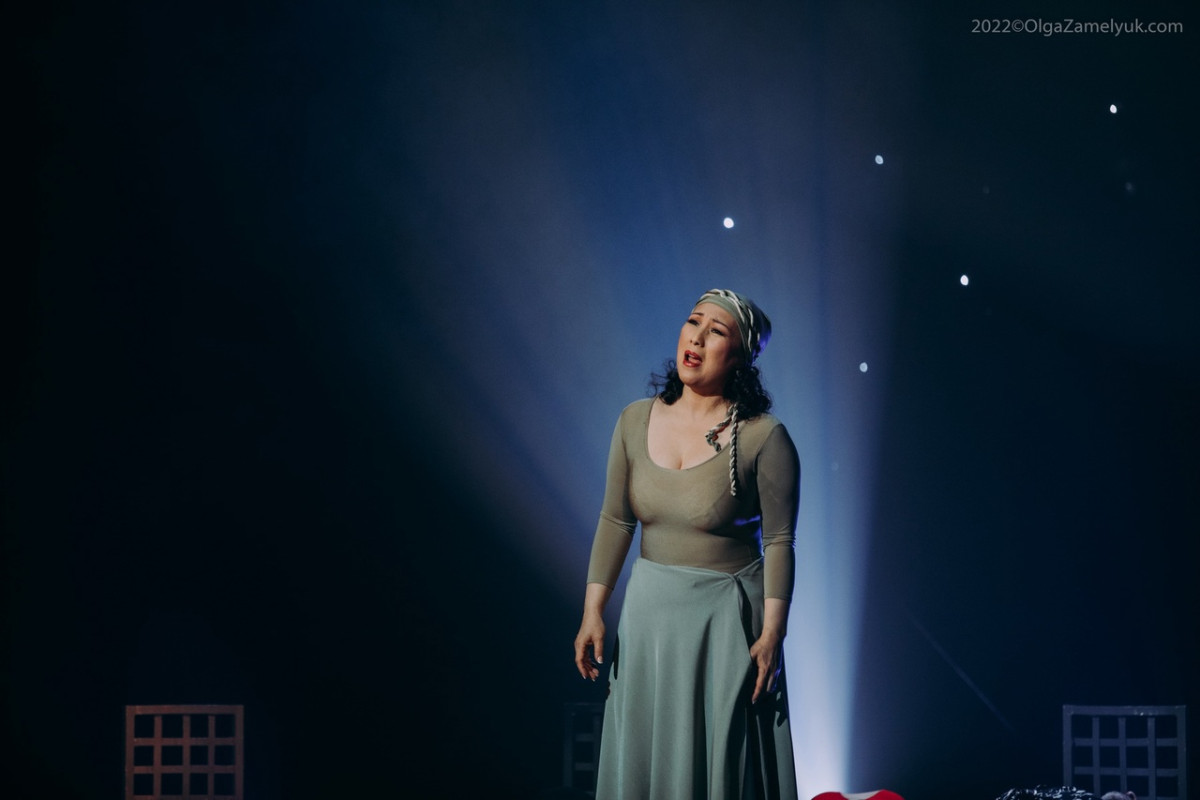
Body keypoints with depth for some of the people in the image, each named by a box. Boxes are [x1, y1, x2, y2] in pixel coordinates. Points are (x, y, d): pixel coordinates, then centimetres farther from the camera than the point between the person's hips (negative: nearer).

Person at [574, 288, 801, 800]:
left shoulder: (764, 437, -14)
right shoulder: (636, 421, -1)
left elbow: (779, 541, -11)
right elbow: (615, 522, 4)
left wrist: (772, 633, -14)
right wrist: (593, 613, 3)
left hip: (728, 612, -4)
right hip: (651, 606, 4)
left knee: (723, 756, 5)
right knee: (644, 753, 14)